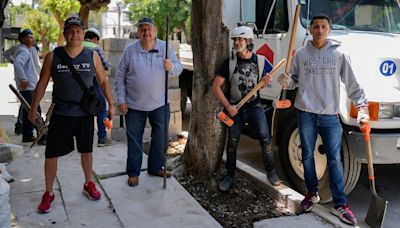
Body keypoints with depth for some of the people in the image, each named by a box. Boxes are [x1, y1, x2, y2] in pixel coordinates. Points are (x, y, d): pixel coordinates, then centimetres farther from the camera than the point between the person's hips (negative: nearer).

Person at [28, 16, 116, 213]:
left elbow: (103, 81, 6)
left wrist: (111, 104, 3)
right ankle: (48, 193, 18)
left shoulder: (92, 56, -2)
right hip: (60, 113, -1)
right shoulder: (53, 56, -4)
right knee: (51, 153, 1)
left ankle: (88, 184, 34)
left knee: (86, 150, 14)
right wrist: (33, 109, 1)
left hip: (85, 112, 1)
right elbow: (42, 84, 2)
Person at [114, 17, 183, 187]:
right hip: (134, 105, -1)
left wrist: (171, 67, -26)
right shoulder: (130, 50, -3)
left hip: (160, 103, 2)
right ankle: (133, 172, 22)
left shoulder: (165, 47, -1)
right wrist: (121, 100, -4)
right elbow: (120, 77, 0)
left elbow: (179, 68, -2)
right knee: (134, 140, 8)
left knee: (160, 138, 12)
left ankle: (156, 167, 31)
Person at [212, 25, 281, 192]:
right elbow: (216, 86, -5)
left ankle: (270, 172, 9)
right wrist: (228, 106, -12)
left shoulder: (260, 61, 0)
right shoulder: (230, 63, -5)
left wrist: (266, 81, -9)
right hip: (235, 109, 0)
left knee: (265, 139, -10)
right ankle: (230, 176, 21)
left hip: (254, 106, 0)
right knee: (232, 143, 4)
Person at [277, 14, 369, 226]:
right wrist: (286, 81, -13)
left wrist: (362, 107, -6)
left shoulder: (339, 54, 1)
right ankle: (312, 193, 29)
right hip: (306, 113, 1)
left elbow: (352, 83, 1)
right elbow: (294, 80, 10)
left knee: (335, 159, 1)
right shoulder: (301, 54, 5)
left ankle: (340, 204, 9)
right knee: (307, 156, 11)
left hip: (330, 115, -1)